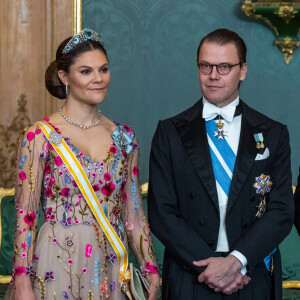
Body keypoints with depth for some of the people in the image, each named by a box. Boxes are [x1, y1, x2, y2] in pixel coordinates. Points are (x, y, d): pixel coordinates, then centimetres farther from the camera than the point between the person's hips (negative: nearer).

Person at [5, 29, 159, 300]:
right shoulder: (40, 137, -6)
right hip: (57, 267, -4)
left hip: (111, 272, 4)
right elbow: (25, 216, -7)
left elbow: (134, 215, 11)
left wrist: (151, 271, 4)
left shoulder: (124, 138, 7)